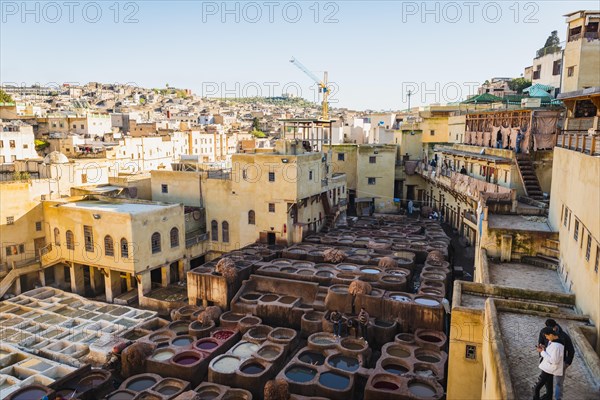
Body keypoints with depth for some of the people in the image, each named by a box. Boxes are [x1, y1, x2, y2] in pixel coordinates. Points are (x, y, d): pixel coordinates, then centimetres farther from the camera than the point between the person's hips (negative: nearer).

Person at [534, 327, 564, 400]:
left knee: (536, 388, -1)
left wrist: (542, 352, -21)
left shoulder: (556, 346, -29)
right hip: (548, 369, 10)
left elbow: (554, 361, -27)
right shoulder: (552, 342, 2)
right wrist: (544, 348, -1)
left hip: (548, 370, -10)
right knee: (549, 388, 23)